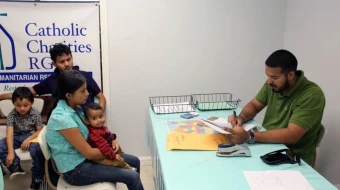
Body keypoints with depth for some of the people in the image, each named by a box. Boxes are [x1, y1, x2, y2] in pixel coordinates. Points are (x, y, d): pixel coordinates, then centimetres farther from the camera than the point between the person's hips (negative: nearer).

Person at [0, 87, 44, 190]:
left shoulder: (35, 114, -9)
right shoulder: (12, 115, -9)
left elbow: (40, 130, -6)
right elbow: (10, 133, -18)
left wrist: (29, 139, -25)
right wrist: (10, 152, -28)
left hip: (32, 136, -2)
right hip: (16, 137, 3)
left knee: (38, 150, -34)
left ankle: (36, 178, -17)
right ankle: (15, 166, -24)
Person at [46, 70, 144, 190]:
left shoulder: (74, 108, 0)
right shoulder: (63, 118, -28)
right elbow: (89, 153, -23)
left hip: (83, 157, 9)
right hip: (75, 170, -9)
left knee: (135, 161, 11)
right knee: (132, 177, -13)